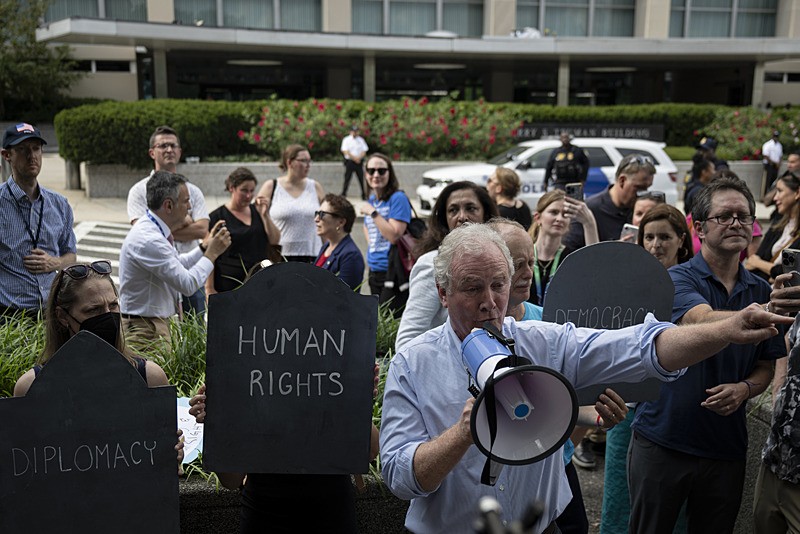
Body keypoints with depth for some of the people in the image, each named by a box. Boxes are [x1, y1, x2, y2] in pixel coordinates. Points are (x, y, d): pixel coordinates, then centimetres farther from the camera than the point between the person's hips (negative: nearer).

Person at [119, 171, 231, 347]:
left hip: (158, 322, 10)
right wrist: (212, 253, -14)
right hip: (146, 328, -10)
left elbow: (177, 265, 19)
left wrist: (205, 247, 9)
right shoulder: (149, 240, -25)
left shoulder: (151, 228, 6)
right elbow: (188, 284, -24)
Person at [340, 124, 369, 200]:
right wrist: (354, 158, -13)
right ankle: (343, 194, 0)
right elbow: (345, 152, -8)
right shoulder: (346, 140, 1)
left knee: (361, 179, 1)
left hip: (359, 162, 3)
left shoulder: (361, 140, 11)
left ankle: (364, 195, 7)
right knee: (347, 179, -4)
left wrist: (358, 158, -12)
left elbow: (364, 151, 6)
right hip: (349, 162, -3)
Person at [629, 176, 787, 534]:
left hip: (727, 447, 4)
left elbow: (765, 367, 11)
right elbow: (705, 322, -31)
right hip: (662, 441, -4)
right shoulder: (679, 279, -10)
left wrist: (745, 388, -12)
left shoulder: (760, 290, 6)